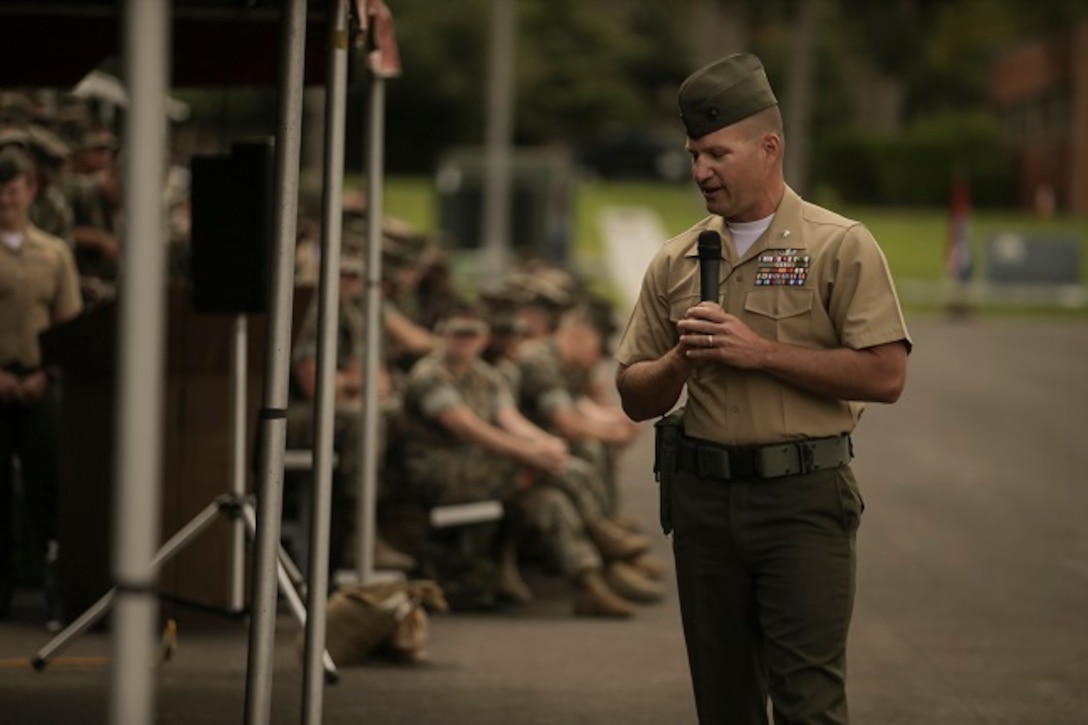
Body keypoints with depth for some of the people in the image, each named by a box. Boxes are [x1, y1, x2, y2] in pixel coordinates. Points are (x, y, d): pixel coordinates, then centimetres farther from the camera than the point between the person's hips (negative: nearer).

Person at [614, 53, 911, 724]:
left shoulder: (840, 247, -3)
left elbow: (885, 375, -11)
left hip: (804, 498, -5)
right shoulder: (675, 262, 11)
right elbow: (635, 398, 13)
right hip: (703, 498, 5)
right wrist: (679, 361, -9)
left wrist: (760, 351, -14)